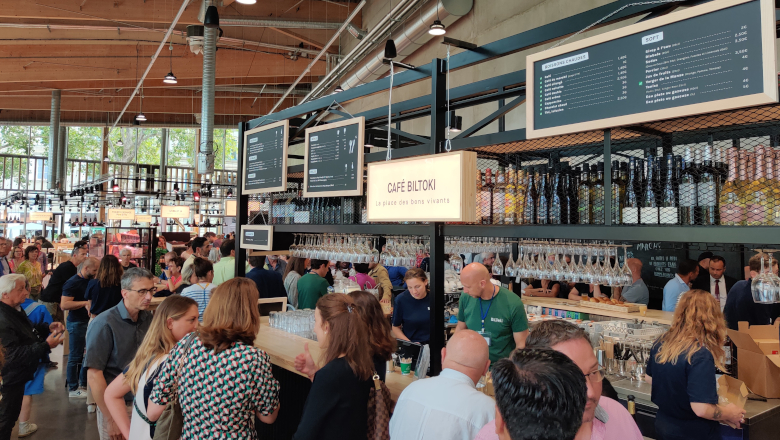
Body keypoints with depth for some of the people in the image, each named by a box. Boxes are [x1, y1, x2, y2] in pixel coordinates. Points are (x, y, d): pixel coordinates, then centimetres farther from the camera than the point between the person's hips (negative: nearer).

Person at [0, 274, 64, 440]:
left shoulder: (15, 310, 4)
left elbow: (26, 333, 17)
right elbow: (16, 354, -34)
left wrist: (48, 327, 1)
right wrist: (46, 345, -38)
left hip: (17, 374, 10)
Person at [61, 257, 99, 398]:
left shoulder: (90, 281, 10)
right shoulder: (73, 283, -14)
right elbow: (64, 304, -22)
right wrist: (85, 303, -24)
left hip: (89, 321, 8)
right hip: (77, 323, -8)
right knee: (75, 357, 2)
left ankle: (84, 384, 24)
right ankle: (73, 389, 12)